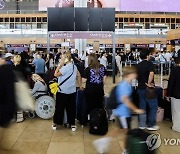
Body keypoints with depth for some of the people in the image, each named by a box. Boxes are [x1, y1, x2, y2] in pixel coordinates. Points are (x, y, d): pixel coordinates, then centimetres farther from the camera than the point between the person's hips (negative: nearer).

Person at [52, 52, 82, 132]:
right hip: (72, 91, 6)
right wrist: (80, 86, 21)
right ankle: (72, 124, 14)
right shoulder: (74, 66, 4)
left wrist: (60, 65, -13)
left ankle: (56, 123, 18)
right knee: (71, 108, 11)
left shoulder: (66, 67, -19)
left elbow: (56, 74, -19)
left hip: (62, 92, -6)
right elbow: (79, 76, 13)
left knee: (59, 108, 8)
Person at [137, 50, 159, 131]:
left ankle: (142, 124, 18)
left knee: (142, 106, 13)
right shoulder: (149, 63, -14)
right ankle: (151, 125, 7)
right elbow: (151, 74, -32)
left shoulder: (138, 65, 9)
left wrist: (141, 81, 8)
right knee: (153, 106, 5)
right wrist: (149, 83, -21)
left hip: (140, 88, 7)